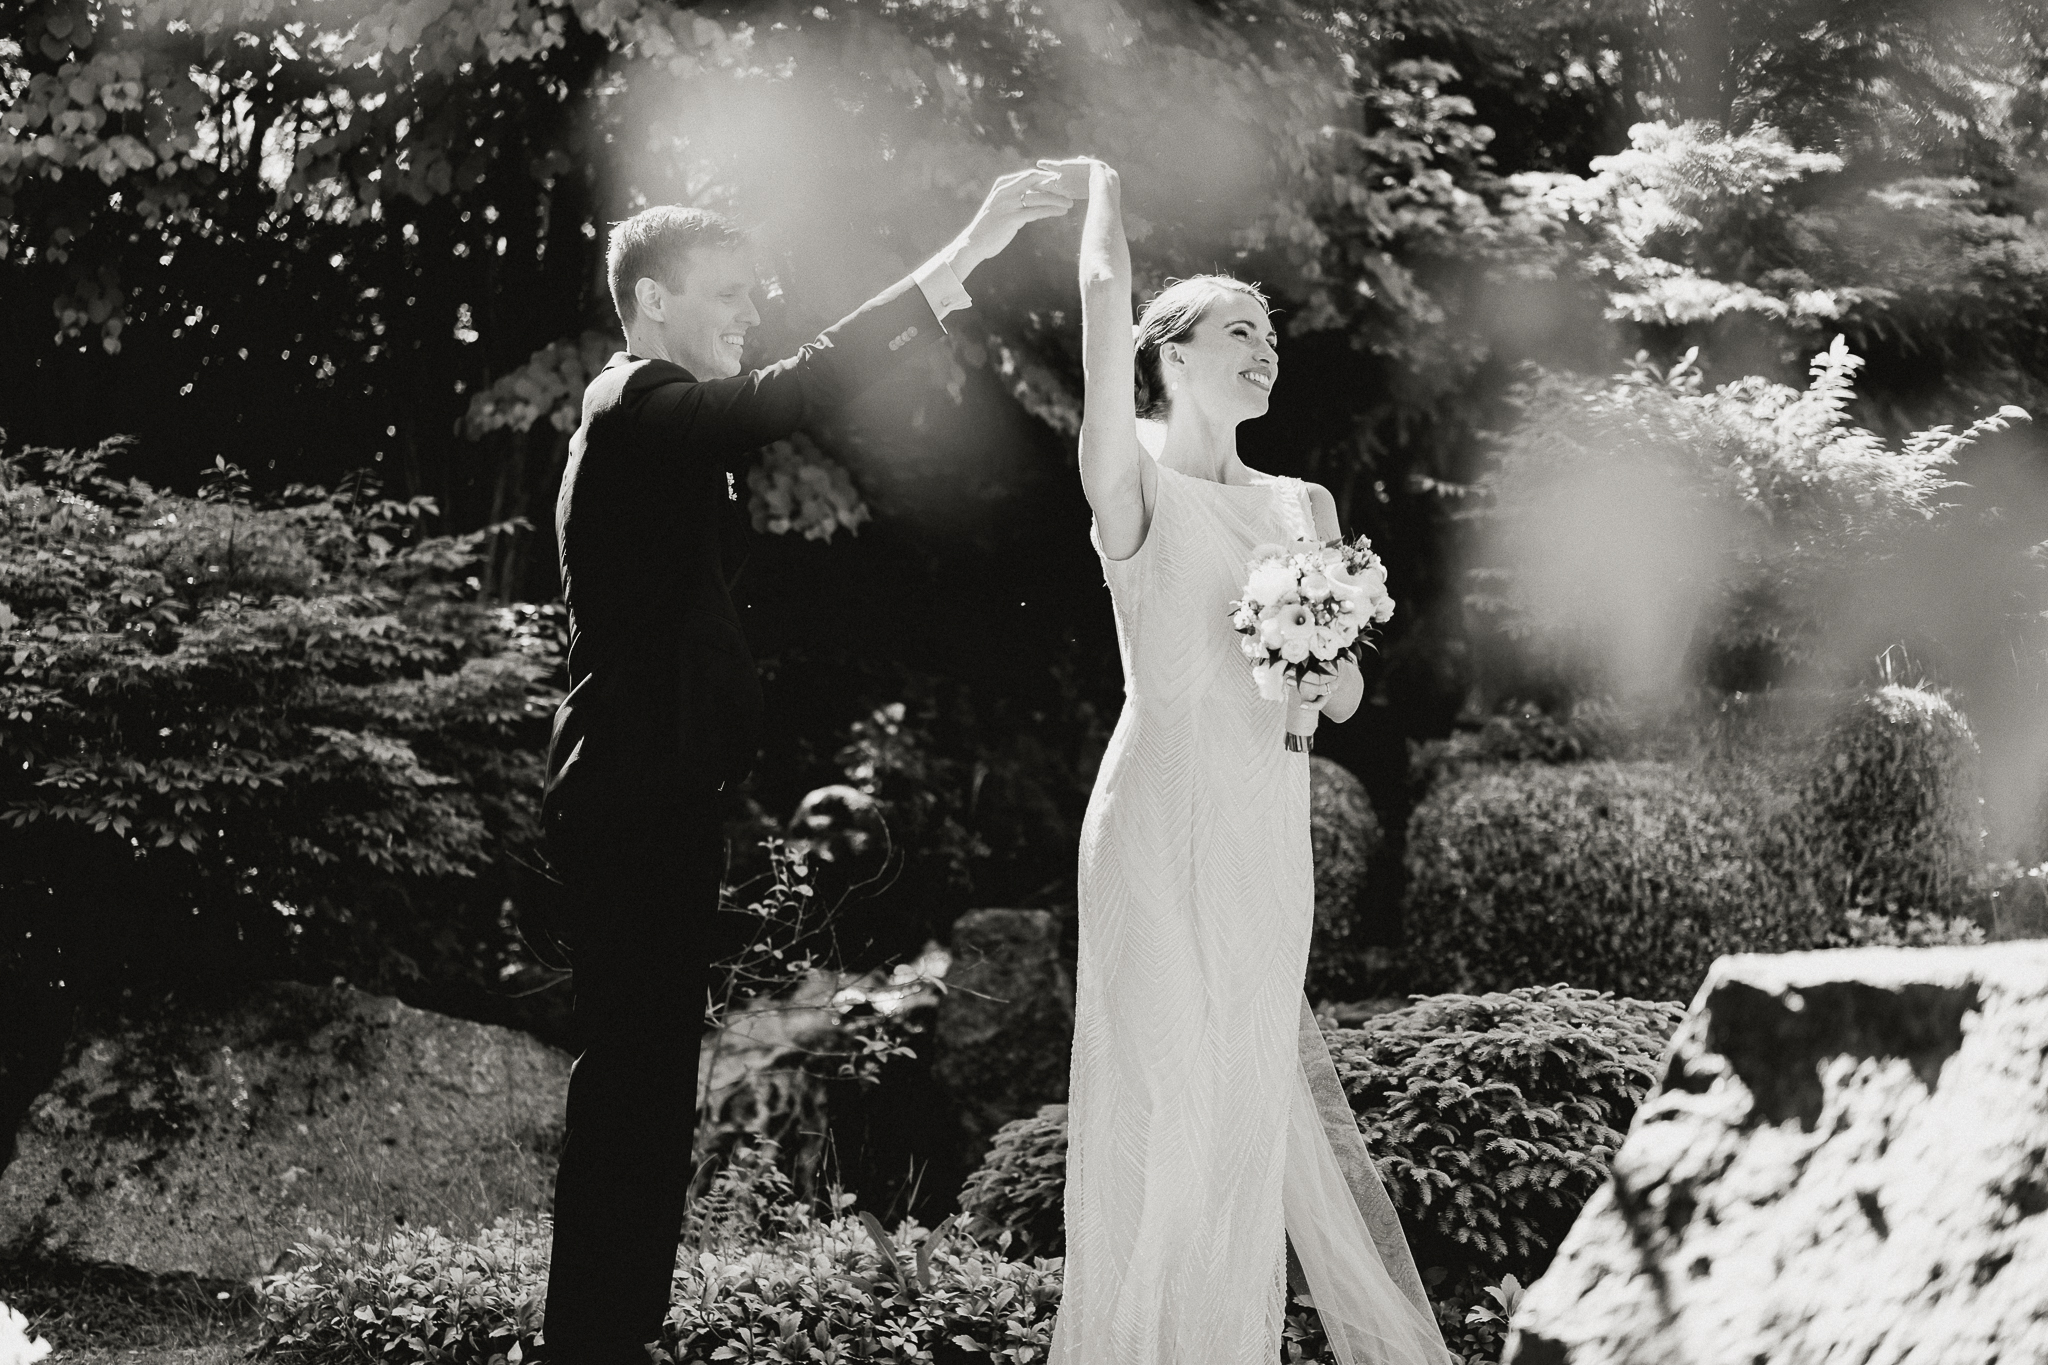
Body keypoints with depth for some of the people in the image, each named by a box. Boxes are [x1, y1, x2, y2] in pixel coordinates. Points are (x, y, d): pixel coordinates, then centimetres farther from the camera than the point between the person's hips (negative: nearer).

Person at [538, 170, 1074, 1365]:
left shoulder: (649, 417, 21)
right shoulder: (643, 406, -13)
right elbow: (802, 389, -28)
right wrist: (966, 255, -29)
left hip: (648, 803, 11)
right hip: (637, 806, -11)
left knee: (639, 1090, 12)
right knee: (636, 1091, -10)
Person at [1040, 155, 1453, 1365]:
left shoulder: (1304, 507, 15)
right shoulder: (1137, 482, 0)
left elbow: (1348, 691, 16)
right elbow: (1106, 295, -12)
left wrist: (1327, 683, -7)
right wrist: (1105, 188, 5)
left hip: (1271, 829, 5)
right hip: (1164, 816, -5)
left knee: (1255, 1108, 8)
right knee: (1163, 1101, -3)